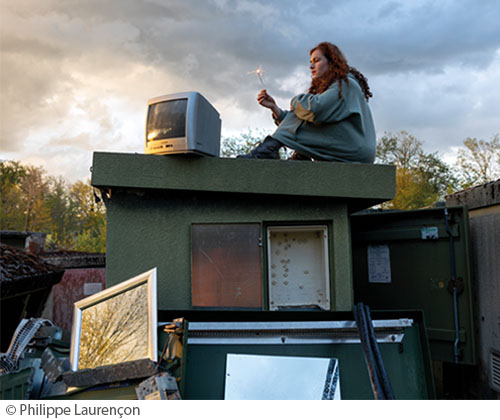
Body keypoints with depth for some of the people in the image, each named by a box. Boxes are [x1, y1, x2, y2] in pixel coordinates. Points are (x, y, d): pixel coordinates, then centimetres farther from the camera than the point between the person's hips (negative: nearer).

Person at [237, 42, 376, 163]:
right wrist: (274, 107, -3)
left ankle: (269, 149, -23)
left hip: (359, 149, -9)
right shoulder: (326, 87, 20)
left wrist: (296, 101, -6)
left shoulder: (347, 84, -7)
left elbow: (318, 109, -26)